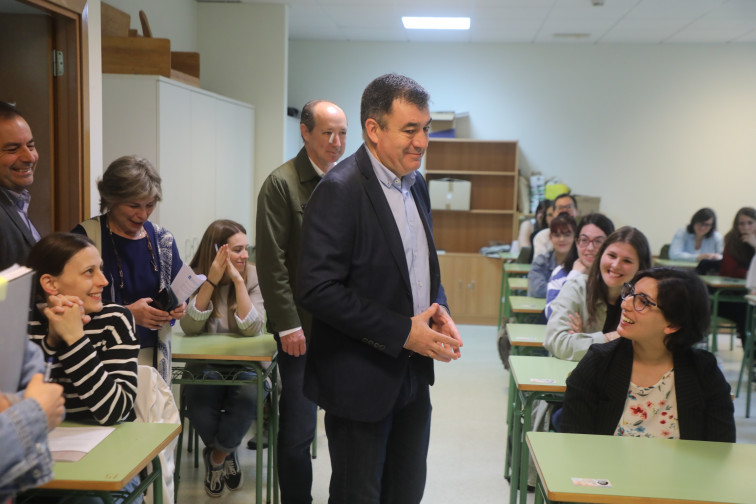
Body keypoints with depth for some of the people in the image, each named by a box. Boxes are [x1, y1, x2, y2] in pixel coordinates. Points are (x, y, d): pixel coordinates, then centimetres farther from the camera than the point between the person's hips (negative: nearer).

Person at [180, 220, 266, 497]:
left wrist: (237, 280, -24)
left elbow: (252, 328, -19)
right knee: (197, 401, -31)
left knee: (248, 396, -33)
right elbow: (190, 327, -17)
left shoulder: (253, 277, -5)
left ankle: (217, 456, -1)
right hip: (205, 365, 1)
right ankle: (227, 453, 3)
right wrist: (212, 280, -24)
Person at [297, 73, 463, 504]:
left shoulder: (416, 184, 6)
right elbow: (318, 289, -24)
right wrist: (402, 332, -22)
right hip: (361, 379, -7)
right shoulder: (340, 190, -19)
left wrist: (438, 308, -3)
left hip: (414, 372, 8)